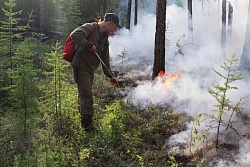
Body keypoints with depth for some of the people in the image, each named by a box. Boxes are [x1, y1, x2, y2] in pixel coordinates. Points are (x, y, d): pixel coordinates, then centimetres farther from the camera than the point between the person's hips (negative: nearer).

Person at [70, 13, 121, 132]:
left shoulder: (105, 38, 17)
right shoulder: (90, 28, -10)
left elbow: (105, 59, 23)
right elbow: (75, 35, -28)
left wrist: (110, 76, 23)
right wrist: (89, 45, -23)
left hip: (90, 69, 9)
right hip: (81, 67, -9)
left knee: (84, 94, 14)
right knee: (86, 94, -13)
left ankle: (85, 122, 23)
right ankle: (87, 124, -13)